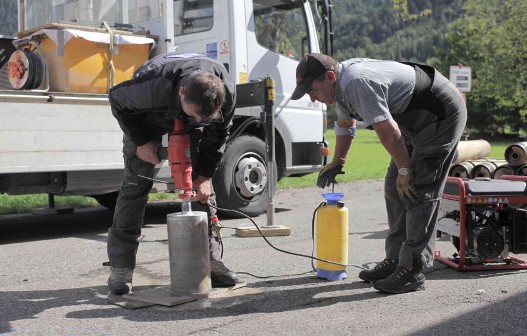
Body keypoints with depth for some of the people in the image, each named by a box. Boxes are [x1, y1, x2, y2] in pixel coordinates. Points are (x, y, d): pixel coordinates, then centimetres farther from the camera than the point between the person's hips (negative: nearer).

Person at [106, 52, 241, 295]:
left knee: (203, 187, -7)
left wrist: (204, 174, -16)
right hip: (148, 118, -3)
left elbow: (218, 133, -14)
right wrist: (141, 142, -23)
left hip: (188, 127, 3)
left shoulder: (226, 92, -33)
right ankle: (120, 268, -6)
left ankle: (210, 260, 0)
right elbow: (116, 98, -22)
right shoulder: (153, 88, -44)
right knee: (136, 185, -11)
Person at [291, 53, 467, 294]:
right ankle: (396, 260, 14)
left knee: (417, 191, -14)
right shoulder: (341, 84, 6)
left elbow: (388, 131, -29)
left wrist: (404, 170, -19)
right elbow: (345, 125, 23)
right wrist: (337, 162, 28)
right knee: (395, 188, 8)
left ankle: (413, 270, -10)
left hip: (442, 114, -10)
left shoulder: (358, 83, -28)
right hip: (419, 119, 10)